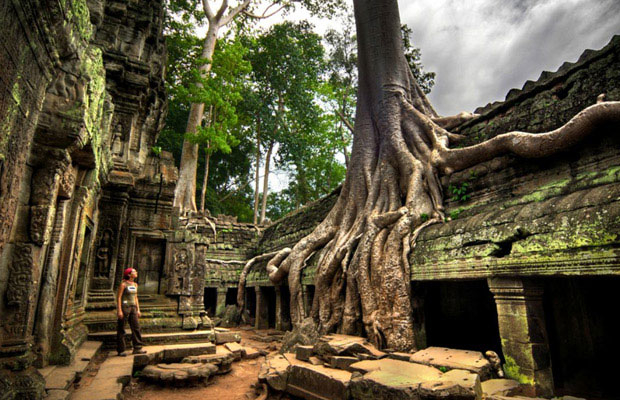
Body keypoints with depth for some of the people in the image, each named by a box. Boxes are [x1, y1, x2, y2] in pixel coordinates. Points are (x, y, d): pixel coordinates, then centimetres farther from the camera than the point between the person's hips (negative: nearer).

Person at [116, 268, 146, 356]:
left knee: (136, 327, 3)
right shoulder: (123, 284, -8)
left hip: (133, 307, 7)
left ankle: (137, 348, 7)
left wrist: (138, 310, 15)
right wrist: (119, 310, -16)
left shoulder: (135, 284, 12)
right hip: (124, 307, -7)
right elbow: (118, 297, -10)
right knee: (121, 329, 2)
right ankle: (120, 350, 12)